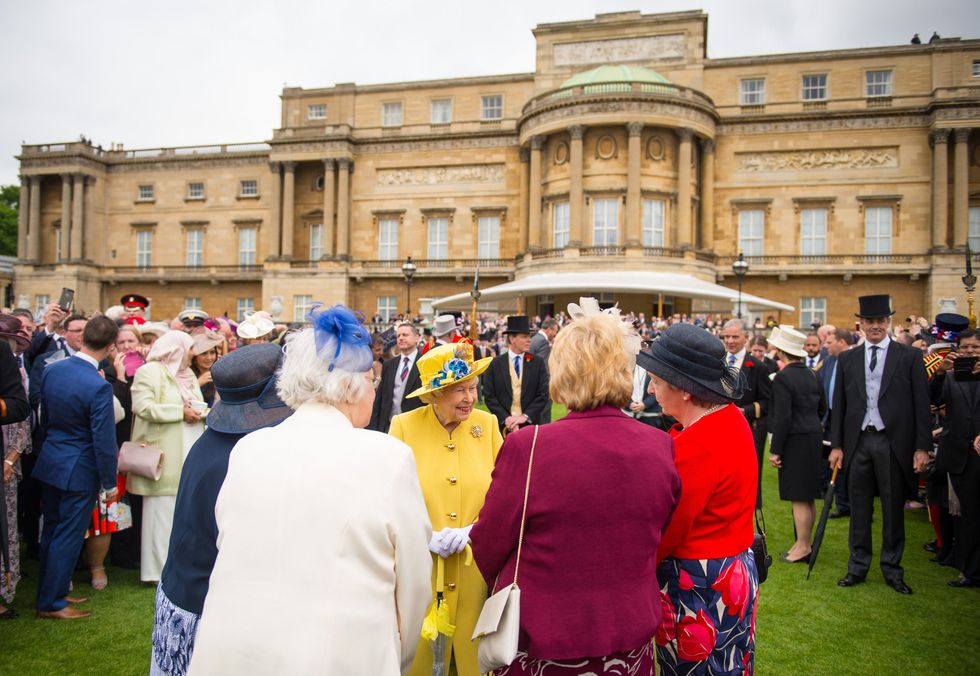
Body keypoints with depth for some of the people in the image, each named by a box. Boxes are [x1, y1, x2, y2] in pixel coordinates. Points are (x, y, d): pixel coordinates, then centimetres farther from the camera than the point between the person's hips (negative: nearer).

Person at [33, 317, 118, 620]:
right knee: (68, 536, 6)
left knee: (52, 531, 20)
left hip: (49, 463, 8)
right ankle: (51, 603, 18)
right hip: (79, 470, -7)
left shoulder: (51, 369, -3)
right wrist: (110, 483, -9)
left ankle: (50, 590, 35)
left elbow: (44, 418, 10)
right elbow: (104, 441, -20)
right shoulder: (98, 386, -25)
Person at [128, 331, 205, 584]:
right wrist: (180, 412, -15)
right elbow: (143, 407, -17)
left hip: (188, 454, 7)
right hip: (165, 456, -7)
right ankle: (159, 570, 9)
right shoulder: (149, 372, -5)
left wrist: (200, 412, -1)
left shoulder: (187, 374, 19)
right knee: (163, 513, -1)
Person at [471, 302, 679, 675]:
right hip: (632, 640, 3)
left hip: (542, 639, -3)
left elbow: (487, 546, -12)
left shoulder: (528, 447, -24)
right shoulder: (661, 447, -11)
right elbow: (660, 541, 4)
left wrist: (507, 587, 10)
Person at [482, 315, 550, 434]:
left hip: (530, 424, 0)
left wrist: (525, 416, -11)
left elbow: (543, 394, -2)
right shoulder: (495, 364, 2)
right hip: (504, 425, 0)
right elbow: (489, 396, 0)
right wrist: (506, 418, -10)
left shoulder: (538, 364, 3)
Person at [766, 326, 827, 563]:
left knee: (798, 498, -1)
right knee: (808, 496, 14)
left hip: (795, 441, -9)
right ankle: (804, 542, 24)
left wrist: (775, 450, -14)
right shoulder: (811, 375, 9)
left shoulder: (782, 378, -16)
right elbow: (822, 408, 17)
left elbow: (783, 418, -19)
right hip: (814, 437, 9)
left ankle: (802, 548, 5)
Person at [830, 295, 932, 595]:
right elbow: (839, 406, 8)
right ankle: (857, 567, 21)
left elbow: (921, 404, -1)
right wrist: (836, 445, 4)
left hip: (894, 443, -2)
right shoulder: (847, 359, 7)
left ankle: (892, 569, 22)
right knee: (859, 510, 10)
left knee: (893, 510, 9)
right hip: (858, 443, 2)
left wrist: (922, 447, -6)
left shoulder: (910, 356, 1)